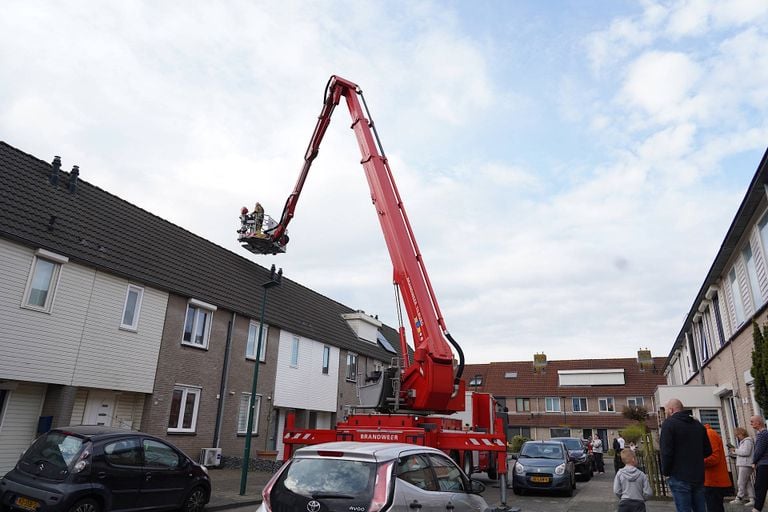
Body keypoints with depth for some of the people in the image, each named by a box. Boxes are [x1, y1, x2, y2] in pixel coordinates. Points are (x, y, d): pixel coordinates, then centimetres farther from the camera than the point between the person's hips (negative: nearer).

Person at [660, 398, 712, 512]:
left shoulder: (669, 423, -8)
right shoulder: (698, 424, 12)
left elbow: (666, 452, -15)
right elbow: (708, 451, 13)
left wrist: (665, 471, -2)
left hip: (679, 477, -6)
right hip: (698, 477, 7)